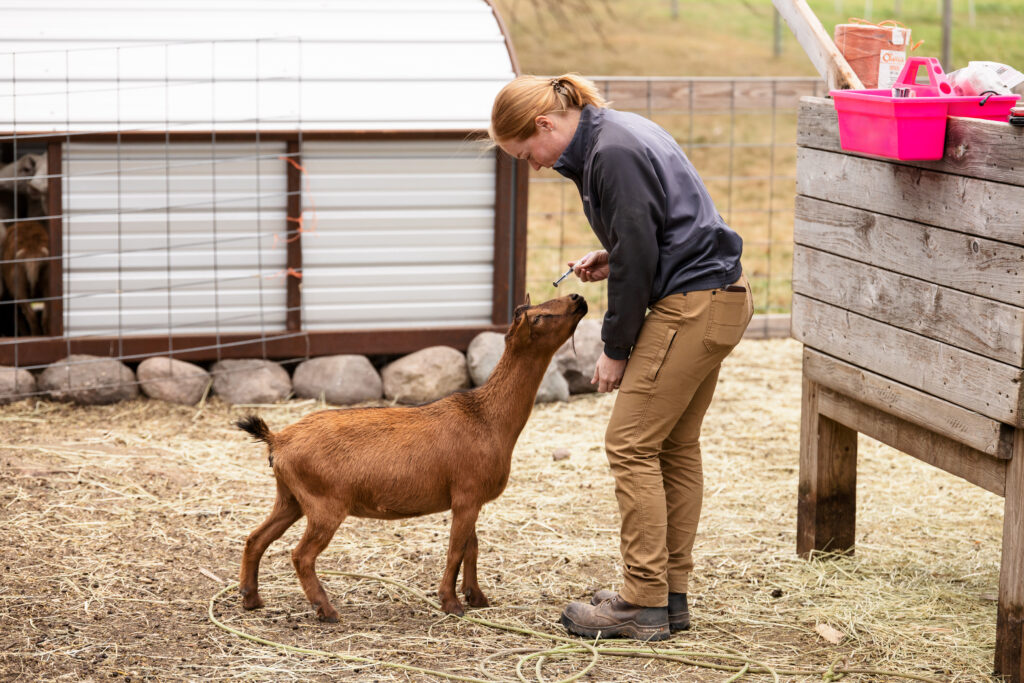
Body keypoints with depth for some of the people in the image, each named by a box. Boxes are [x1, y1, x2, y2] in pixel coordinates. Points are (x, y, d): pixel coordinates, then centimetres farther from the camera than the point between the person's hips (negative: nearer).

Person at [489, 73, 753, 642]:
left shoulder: (613, 153, -18)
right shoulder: (619, 133, 14)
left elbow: (639, 258, -18)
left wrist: (616, 349, -9)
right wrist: (608, 260, 10)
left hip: (690, 306, -11)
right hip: (719, 299, 11)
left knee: (631, 445, -6)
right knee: (676, 446, 13)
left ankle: (644, 605, -3)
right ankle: (671, 596, 19)